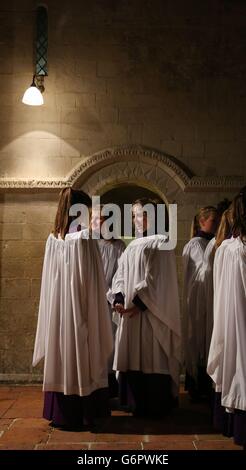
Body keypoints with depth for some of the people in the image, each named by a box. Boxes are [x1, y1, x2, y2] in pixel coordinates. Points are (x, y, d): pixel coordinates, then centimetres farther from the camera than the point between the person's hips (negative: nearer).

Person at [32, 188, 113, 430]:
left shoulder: (52, 239, 3)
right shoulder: (84, 238, -15)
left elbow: (51, 279, 8)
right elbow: (89, 281, -14)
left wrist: (61, 299, 16)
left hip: (57, 309, 6)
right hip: (80, 309, -6)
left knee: (60, 358, 13)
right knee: (80, 359, 5)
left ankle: (60, 412, 24)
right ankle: (81, 413, 16)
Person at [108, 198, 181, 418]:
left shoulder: (161, 243, -4)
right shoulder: (132, 246, 17)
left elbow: (156, 279, -13)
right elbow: (121, 276, 11)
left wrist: (138, 303, -17)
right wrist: (118, 299, -6)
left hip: (152, 314, -7)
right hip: (131, 312, 7)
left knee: (154, 361, 0)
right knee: (134, 360, 9)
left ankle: (157, 408, 14)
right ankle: (141, 406, 24)